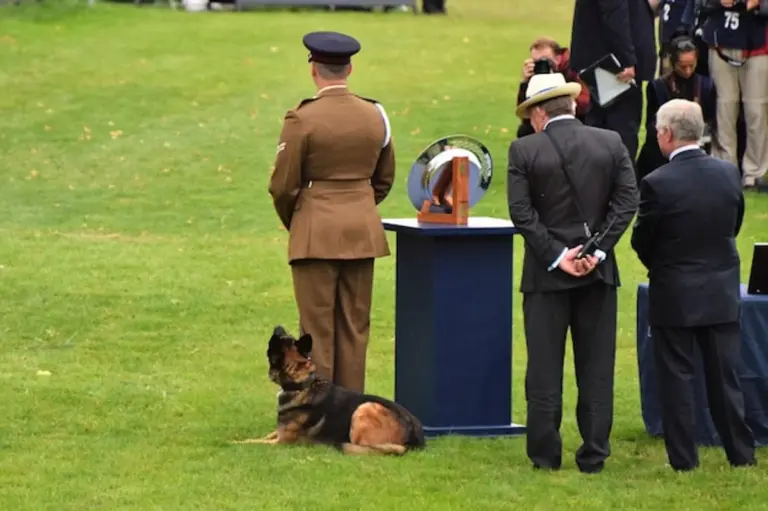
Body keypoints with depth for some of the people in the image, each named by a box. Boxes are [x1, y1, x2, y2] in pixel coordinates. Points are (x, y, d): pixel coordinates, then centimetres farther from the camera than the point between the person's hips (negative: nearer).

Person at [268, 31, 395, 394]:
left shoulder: (302, 119, -12)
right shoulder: (375, 115, 3)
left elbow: (283, 186, -8)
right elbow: (384, 179, 14)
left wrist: (293, 223, 11)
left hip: (316, 232, -4)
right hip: (364, 232, 4)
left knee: (317, 329, 0)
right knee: (355, 327, 10)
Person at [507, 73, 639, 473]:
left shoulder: (524, 151, -7)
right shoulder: (611, 144, 0)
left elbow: (521, 212, -11)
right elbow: (627, 201, -5)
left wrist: (556, 256, -10)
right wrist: (598, 250, -7)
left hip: (547, 274, -2)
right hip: (599, 273, 2)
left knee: (544, 368, 5)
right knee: (596, 368, 7)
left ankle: (545, 454, 7)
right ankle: (594, 455, 8)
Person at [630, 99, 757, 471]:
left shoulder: (657, 184, -19)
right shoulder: (729, 174, -4)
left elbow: (641, 241, -8)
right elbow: (734, 227, 7)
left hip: (674, 297, -4)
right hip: (722, 293, 4)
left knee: (676, 377, 6)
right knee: (724, 375, 13)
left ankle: (683, 458, 9)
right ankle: (741, 453, 18)